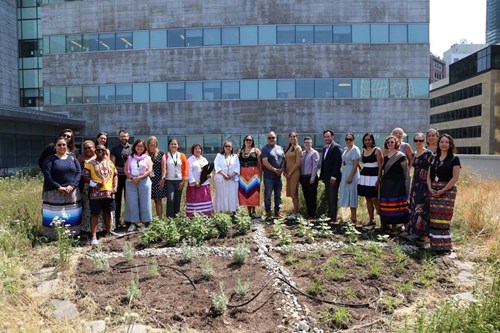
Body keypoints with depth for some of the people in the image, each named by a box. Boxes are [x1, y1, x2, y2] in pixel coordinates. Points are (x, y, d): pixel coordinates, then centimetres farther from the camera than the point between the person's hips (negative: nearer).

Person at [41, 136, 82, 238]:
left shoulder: (72, 158, 12)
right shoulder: (49, 159, 1)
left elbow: (79, 172, 4)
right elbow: (47, 175, -9)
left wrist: (72, 185, -11)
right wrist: (58, 187, -17)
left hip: (72, 192, 4)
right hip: (54, 193, -3)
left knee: (72, 216, 6)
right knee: (55, 217, -3)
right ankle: (53, 236, 4)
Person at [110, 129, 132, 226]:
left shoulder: (132, 148, 6)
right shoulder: (115, 149, 5)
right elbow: (112, 163, 1)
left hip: (129, 176, 0)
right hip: (118, 176, 0)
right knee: (117, 197, 7)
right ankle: (117, 218, 16)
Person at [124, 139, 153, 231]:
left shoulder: (147, 158, 8)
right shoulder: (130, 158, 13)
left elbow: (149, 170, -3)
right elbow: (125, 170, 5)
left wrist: (139, 178, -13)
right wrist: (132, 178, -11)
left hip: (144, 182, -1)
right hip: (131, 182, 2)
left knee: (144, 203, 0)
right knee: (132, 203, 0)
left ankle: (144, 223, 7)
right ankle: (133, 223, 6)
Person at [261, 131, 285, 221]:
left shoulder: (280, 148, 13)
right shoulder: (265, 149, -4)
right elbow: (265, 162, -13)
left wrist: (281, 169, -5)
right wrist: (275, 170, -15)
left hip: (279, 176, 5)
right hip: (269, 177, -5)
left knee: (278, 195, 10)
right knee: (267, 195, -1)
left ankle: (277, 212, 19)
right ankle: (268, 213, 6)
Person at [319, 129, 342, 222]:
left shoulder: (336, 147, -9)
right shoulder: (324, 148, 17)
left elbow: (338, 162, -16)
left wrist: (334, 176, -19)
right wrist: (322, 176, 13)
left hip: (333, 177, -8)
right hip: (326, 177, 8)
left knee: (333, 197, -4)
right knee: (328, 197, 10)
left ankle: (333, 217, 2)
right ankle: (329, 215, 17)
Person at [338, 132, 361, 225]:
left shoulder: (355, 149, -11)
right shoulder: (345, 149, 13)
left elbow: (355, 164, -17)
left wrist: (350, 176, -21)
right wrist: (343, 176, 9)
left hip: (352, 174, -8)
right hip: (345, 174, 8)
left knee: (351, 196, -4)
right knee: (348, 196, 11)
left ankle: (354, 219, 3)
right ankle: (352, 217, 20)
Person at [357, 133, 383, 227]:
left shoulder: (377, 150, -6)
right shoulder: (363, 151, 12)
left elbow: (380, 166, -10)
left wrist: (379, 179, -16)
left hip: (373, 177, -6)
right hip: (364, 177, 6)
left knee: (374, 199, -10)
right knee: (368, 199, 8)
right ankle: (371, 220, 16)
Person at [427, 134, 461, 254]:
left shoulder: (454, 159, -2)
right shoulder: (434, 158, 13)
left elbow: (455, 178, -9)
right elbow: (429, 175, 13)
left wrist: (443, 190, -14)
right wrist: (430, 188, -3)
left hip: (447, 191, -5)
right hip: (434, 191, 5)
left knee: (443, 219, -7)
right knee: (434, 218, 5)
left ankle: (443, 246, 1)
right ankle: (435, 244, 12)